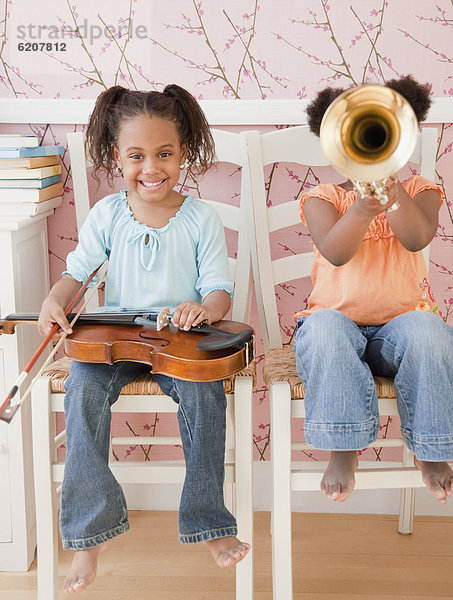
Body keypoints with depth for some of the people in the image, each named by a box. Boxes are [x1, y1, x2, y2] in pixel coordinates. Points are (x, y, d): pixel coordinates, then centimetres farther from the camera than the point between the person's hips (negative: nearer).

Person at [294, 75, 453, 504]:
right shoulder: (322, 198, 5)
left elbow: (416, 239, -15)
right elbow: (335, 252, -17)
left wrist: (390, 182, -27)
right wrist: (363, 207, -36)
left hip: (401, 320, 1)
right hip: (338, 319, 0)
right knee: (324, 329, -35)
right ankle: (343, 449, -22)